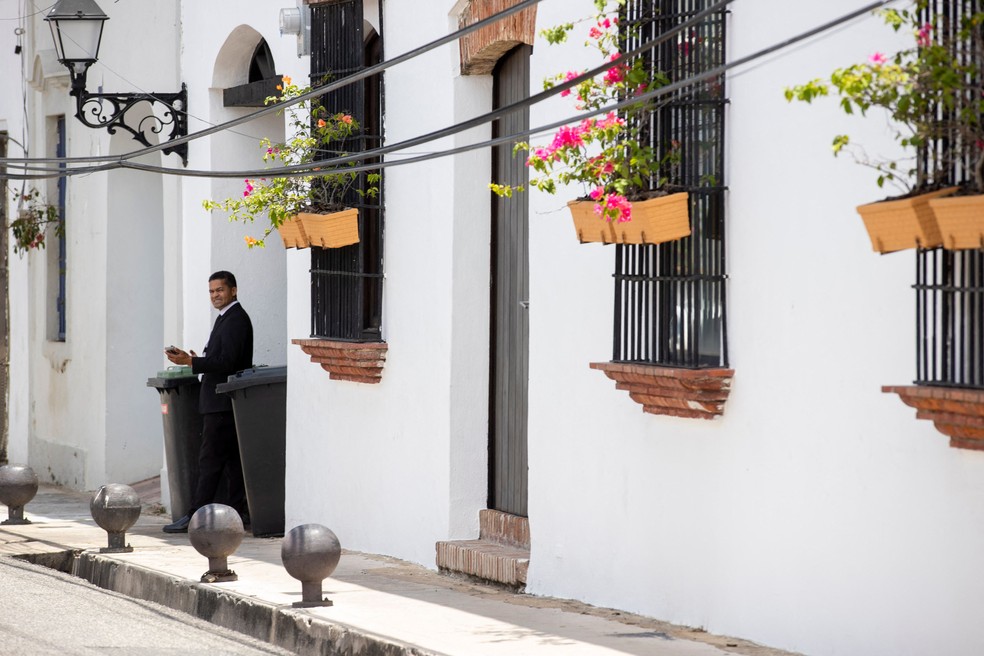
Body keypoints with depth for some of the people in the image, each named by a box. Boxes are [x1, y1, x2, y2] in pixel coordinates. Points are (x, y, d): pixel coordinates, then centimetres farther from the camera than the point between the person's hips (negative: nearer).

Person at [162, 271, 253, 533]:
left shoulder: (236, 319, -13)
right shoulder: (228, 317, 19)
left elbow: (227, 362, -21)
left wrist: (190, 361, -23)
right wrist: (197, 361, 11)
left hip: (222, 403, -11)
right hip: (223, 402, 11)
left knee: (210, 460, -10)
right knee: (232, 459, 10)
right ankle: (238, 512, 11)